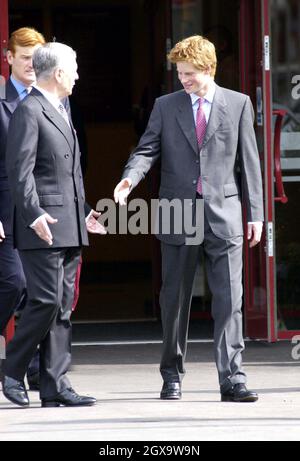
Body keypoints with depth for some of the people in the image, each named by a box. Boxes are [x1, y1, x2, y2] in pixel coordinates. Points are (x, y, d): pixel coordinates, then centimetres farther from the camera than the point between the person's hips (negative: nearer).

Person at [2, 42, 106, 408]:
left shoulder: (60, 112, 20)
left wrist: (83, 211, 22)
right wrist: (34, 215, -25)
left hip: (69, 227, 9)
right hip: (42, 226, -9)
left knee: (62, 307, 6)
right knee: (45, 300, -12)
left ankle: (55, 386, 6)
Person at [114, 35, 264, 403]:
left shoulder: (238, 104, 6)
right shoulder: (166, 106, 8)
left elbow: (249, 161, 6)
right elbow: (147, 149, 1)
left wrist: (255, 212, 3)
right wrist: (130, 179, -20)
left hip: (223, 213, -1)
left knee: (229, 298, -7)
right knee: (174, 297, 7)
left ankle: (232, 379, -8)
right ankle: (172, 375, 18)